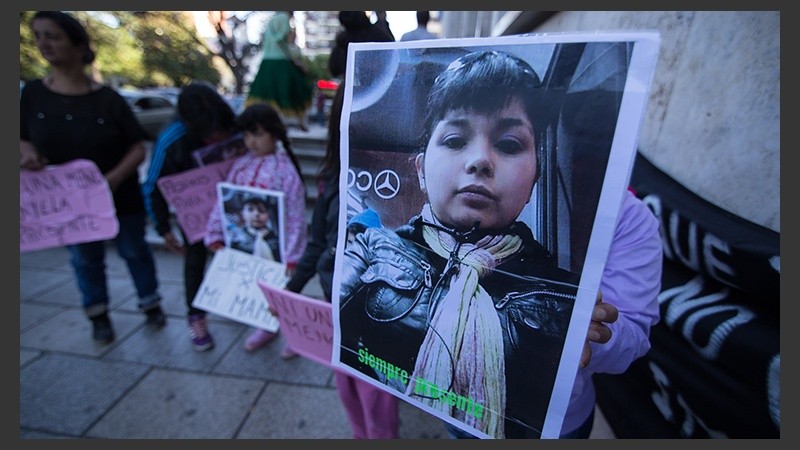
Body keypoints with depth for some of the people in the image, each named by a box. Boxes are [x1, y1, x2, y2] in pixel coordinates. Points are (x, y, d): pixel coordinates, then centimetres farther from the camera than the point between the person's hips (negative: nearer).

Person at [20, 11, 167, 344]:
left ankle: (151, 304, 31)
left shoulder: (108, 99, -11)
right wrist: (26, 150, -15)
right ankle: (98, 316, 34)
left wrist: (114, 178, -24)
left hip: (120, 197, -3)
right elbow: (23, 138, 8)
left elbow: (138, 148, -11)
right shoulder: (32, 94, -2)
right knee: (85, 260, 15)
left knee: (134, 252, 11)